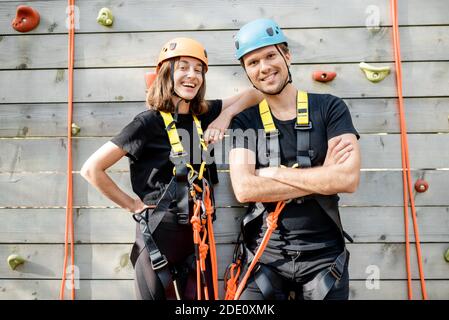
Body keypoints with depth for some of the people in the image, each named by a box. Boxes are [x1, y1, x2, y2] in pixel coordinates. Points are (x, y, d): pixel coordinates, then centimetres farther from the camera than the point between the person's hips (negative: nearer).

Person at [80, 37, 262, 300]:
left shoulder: (202, 115, 4)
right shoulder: (149, 122, -11)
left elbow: (255, 94, 12)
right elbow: (92, 169, -10)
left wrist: (225, 115, -4)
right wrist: (133, 205, -6)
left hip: (198, 234, 5)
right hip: (159, 234, -5)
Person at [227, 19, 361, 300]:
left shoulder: (330, 108, -4)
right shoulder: (245, 121, -1)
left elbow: (349, 178, -17)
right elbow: (244, 189, -15)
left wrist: (273, 172, -15)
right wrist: (322, 175, -15)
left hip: (324, 256, 0)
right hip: (265, 256, 0)